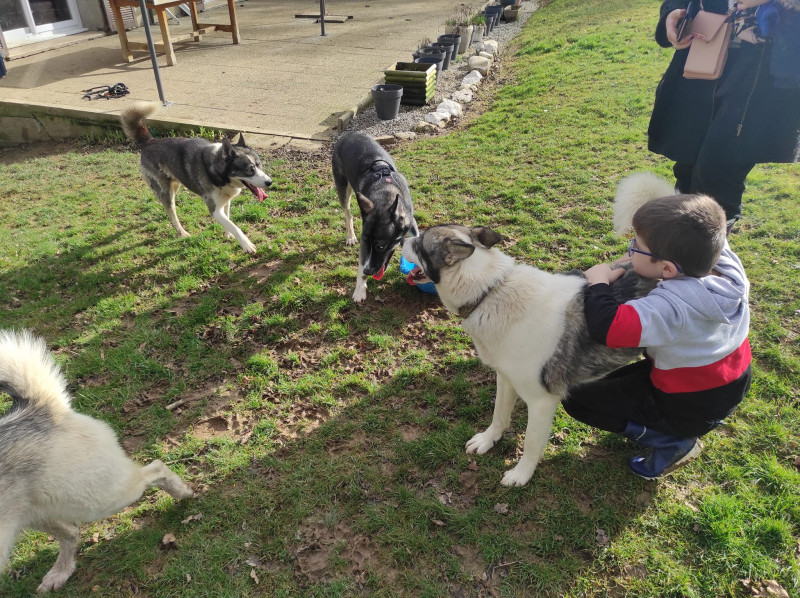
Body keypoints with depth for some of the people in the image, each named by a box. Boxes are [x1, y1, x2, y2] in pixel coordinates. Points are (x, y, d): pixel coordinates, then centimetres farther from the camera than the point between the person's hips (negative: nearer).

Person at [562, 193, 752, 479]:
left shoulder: (673, 305, -38)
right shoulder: (726, 266, -15)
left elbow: (607, 327, -48)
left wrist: (598, 282, -28)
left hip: (691, 407, -8)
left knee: (577, 399, 0)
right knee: (615, 382, 27)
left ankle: (673, 443, 2)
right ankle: (678, 432, 18)